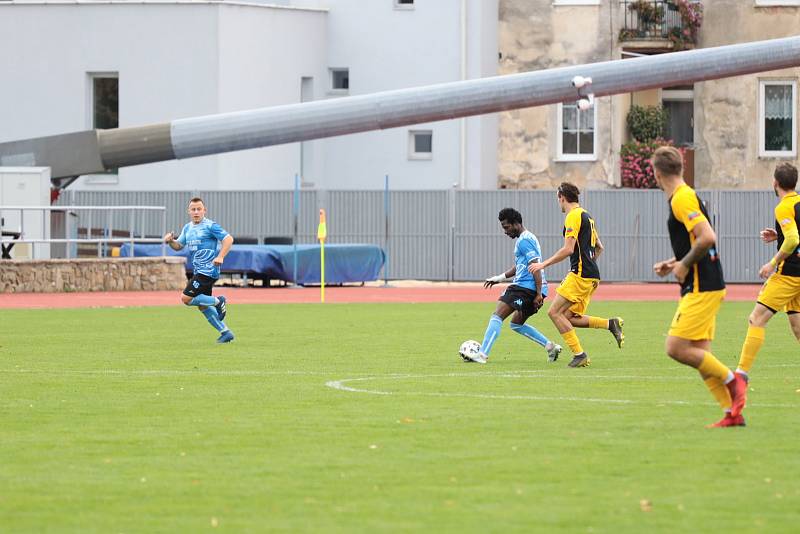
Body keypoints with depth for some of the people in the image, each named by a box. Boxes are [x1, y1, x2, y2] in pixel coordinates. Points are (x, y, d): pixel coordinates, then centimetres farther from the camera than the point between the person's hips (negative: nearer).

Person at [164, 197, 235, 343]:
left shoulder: (210, 226, -11)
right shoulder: (187, 228, 13)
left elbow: (228, 239, -14)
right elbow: (178, 246, 20)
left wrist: (220, 257, -25)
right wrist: (170, 241, -3)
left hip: (208, 270, -9)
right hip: (199, 271, 9)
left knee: (186, 298, -13)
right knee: (202, 306, 12)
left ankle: (218, 301, 1)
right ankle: (225, 332, 19)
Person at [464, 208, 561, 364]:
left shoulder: (524, 241, -12)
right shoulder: (526, 238, 21)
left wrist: (539, 294, -22)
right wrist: (499, 278, 24)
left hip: (526, 287, -11)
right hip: (524, 287, 11)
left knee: (497, 315, -14)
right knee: (516, 324, 21)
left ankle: (482, 355, -20)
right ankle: (550, 347, 18)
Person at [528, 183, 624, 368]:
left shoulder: (573, 216, -10)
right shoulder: (586, 215, 20)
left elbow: (568, 249, -17)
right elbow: (599, 247, 26)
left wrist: (544, 264, -12)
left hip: (580, 275, -10)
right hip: (592, 276, 10)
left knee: (554, 312, -8)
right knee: (570, 317, 10)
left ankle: (579, 354, -11)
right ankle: (610, 324, 1)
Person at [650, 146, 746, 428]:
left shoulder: (682, 199, -15)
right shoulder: (683, 196, 17)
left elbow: (708, 237, -25)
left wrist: (684, 265, -14)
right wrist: (673, 264, 16)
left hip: (702, 288, -10)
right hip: (704, 286, 10)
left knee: (677, 348, -11)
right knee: (699, 354, 6)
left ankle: (732, 380, -2)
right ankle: (732, 413, 4)